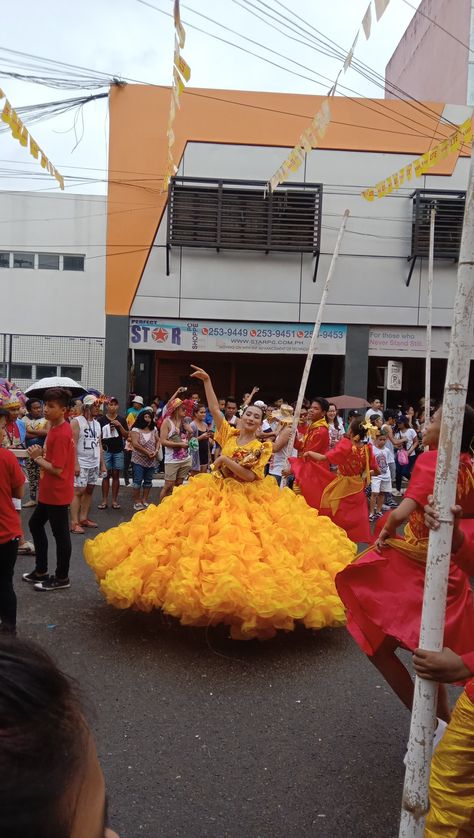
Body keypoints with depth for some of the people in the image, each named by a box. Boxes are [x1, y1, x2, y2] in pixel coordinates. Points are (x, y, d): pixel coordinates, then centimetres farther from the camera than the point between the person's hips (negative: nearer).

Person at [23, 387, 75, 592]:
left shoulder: (61, 434, -23)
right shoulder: (56, 428, 8)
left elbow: (57, 469, -24)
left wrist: (37, 458, -11)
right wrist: (42, 453, -2)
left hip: (57, 493, -11)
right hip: (48, 491, 11)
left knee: (60, 534, 3)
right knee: (35, 524, 21)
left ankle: (62, 578, 19)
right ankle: (41, 571, 33)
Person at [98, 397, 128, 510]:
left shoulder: (122, 419, 5)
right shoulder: (101, 419, -1)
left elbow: (126, 436, 3)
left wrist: (120, 425, -10)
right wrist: (100, 447, -7)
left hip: (118, 451, 2)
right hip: (106, 451, -2)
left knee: (116, 475, 6)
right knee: (106, 475, 1)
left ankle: (114, 500, 11)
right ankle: (104, 500, 5)